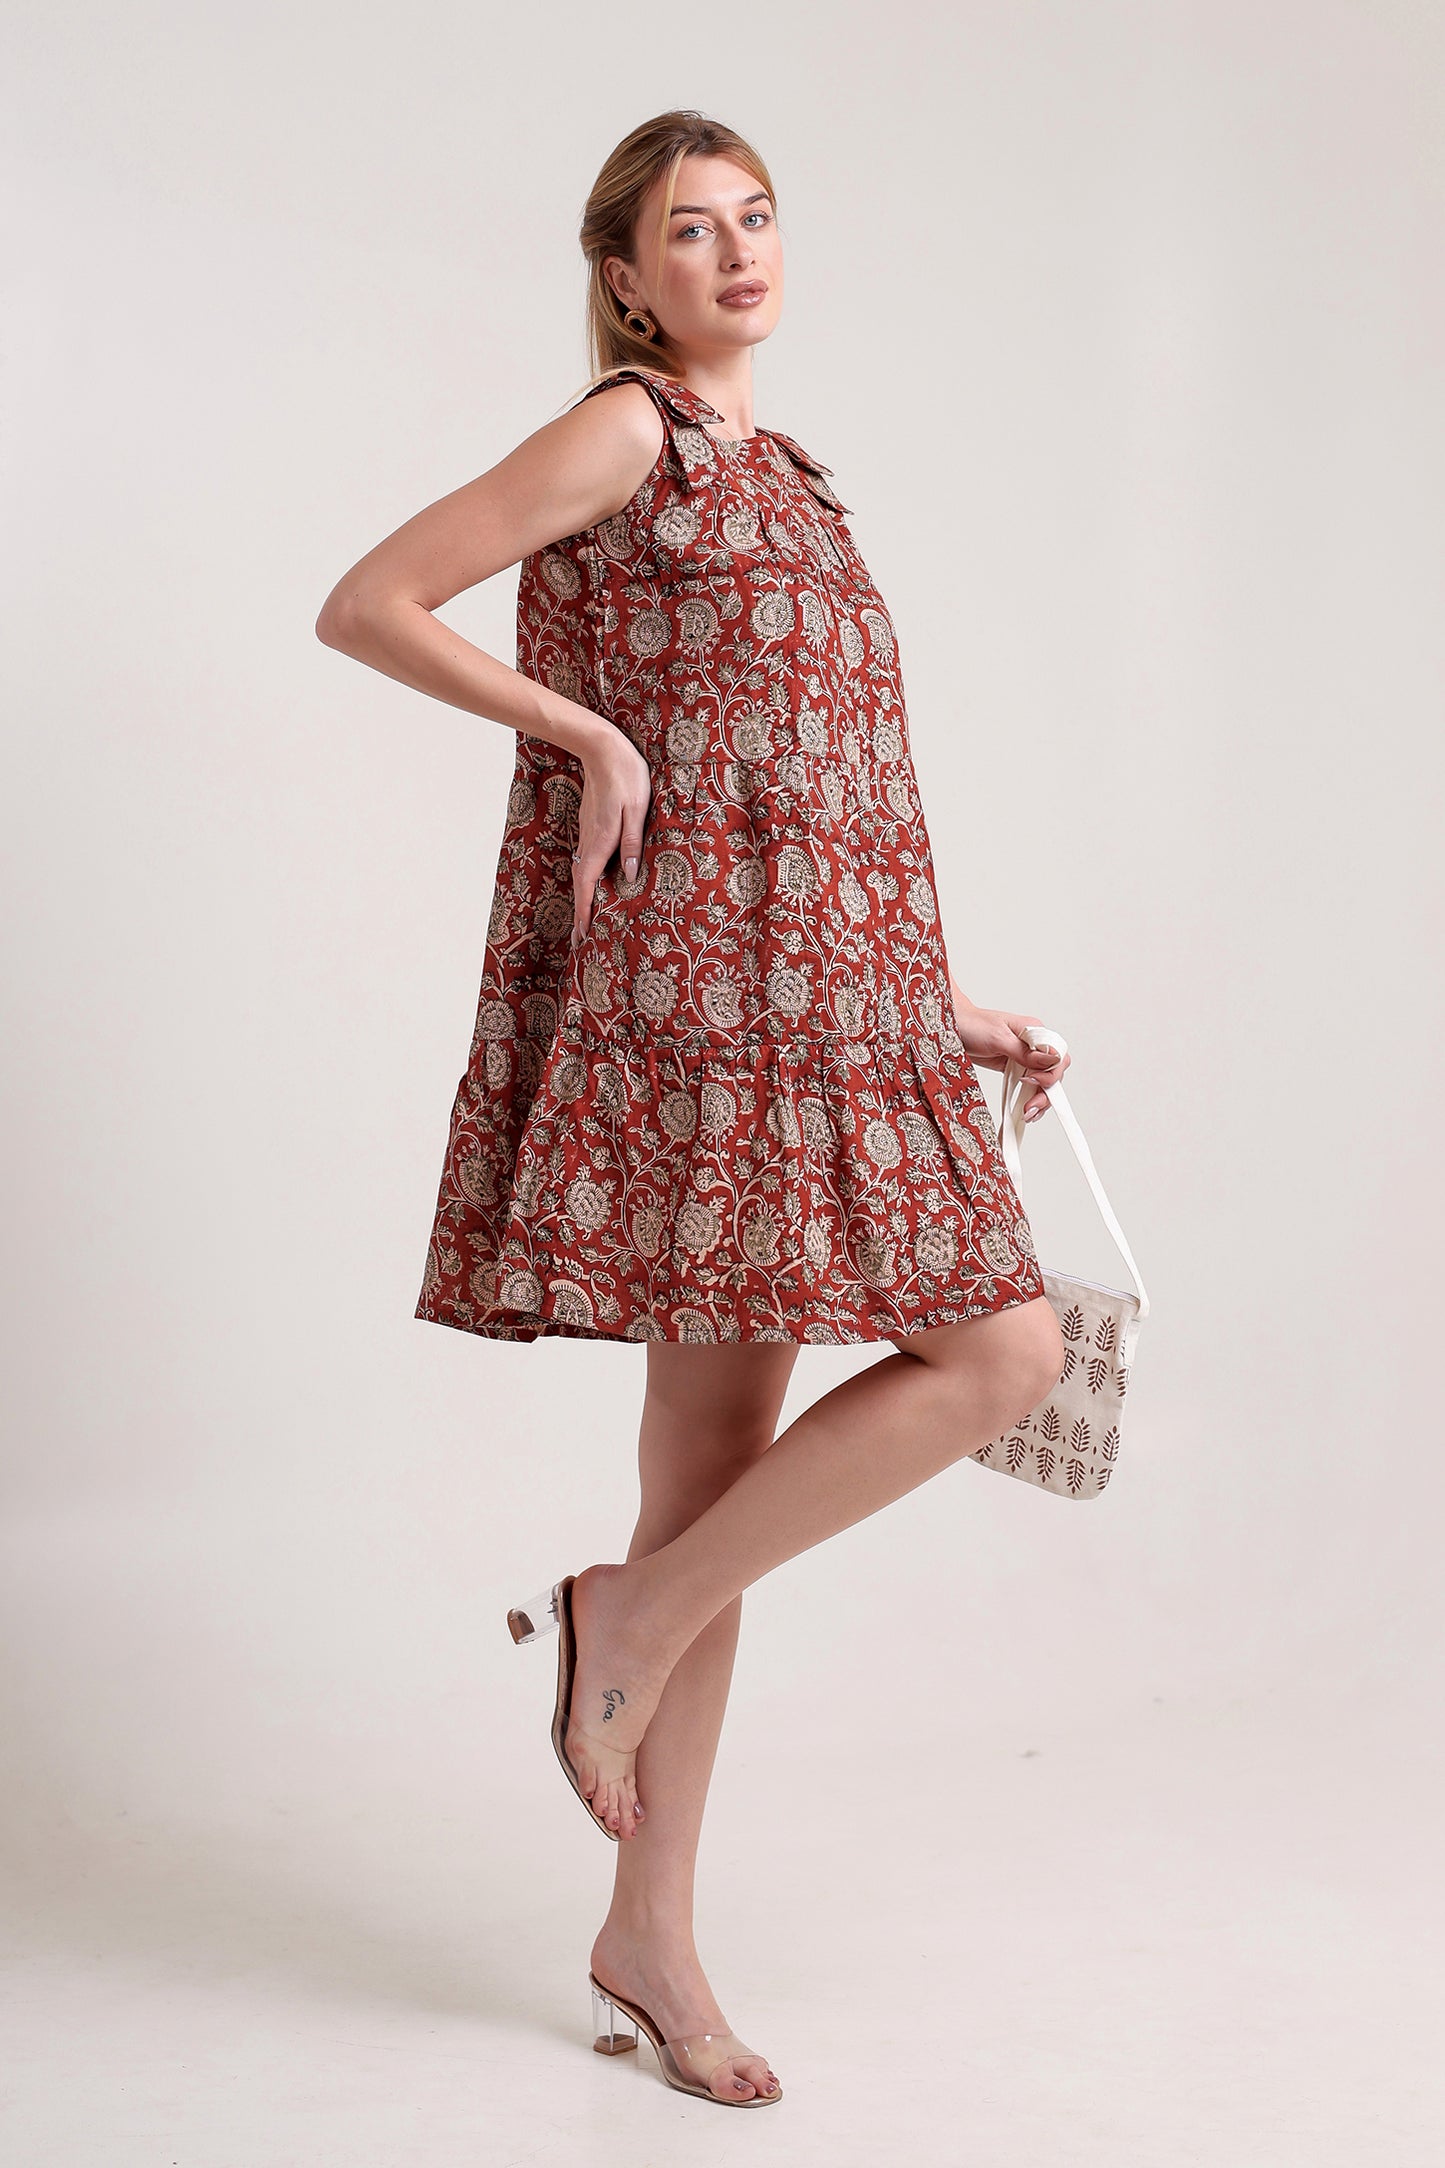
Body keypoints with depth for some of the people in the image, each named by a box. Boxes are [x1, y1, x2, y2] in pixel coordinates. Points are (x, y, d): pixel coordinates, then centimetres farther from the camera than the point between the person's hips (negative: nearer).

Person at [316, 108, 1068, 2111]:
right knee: (1005, 1344, -13)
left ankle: (651, 1933, 14)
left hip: (801, 1001, 8)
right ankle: (634, 1618, -1)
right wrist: (583, 728, -13)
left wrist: (946, 1007, 23)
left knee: (721, 1462, 7)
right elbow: (363, 607, -4)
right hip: (692, 985, -8)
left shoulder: (777, 482, 23)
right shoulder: (626, 434, -1)